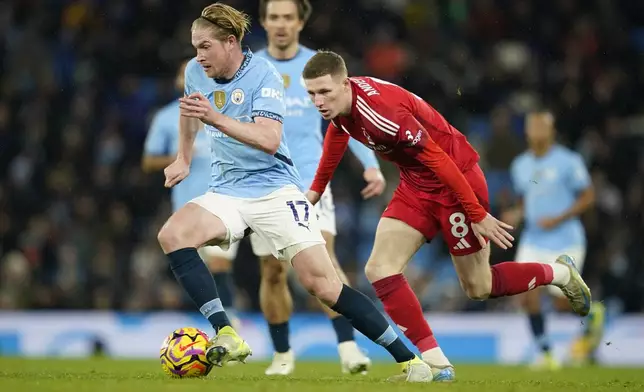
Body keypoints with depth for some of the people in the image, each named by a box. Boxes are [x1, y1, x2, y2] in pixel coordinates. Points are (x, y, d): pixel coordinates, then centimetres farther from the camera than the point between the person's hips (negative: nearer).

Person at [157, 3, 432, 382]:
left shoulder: (263, 75, -14)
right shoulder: (196, 72, 4)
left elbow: (269, 140, -28)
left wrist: (216, 119, -37)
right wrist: (184, 158, 31)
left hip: (276, 190, -5)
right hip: (227, 192, 5)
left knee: (323, 283, -14)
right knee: (172, 235, -24)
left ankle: (410, 360, -3)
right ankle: (228, 339, -27)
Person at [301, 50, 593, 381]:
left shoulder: (380, 112, -34)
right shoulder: (340, 101, -8)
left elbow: (438, 159, -29)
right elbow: (337, 132, 19)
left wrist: (478, 215, -25)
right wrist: (316, 188, 28)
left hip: (455, 181, -8)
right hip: (416, 186, 8)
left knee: (478, 288, 6)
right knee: (379, 269, -6)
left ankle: (560, 273, 30)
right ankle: (435, 362, -4)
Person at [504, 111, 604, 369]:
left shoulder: (568, 162, -9)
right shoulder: (520, 165, 8)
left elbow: (587, 197, -6)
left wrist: (558, 219, -17)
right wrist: (517, 215, -1)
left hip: (565, 242, -5)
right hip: (532, 241, 5)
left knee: (562, 303, -4)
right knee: (528, 296, -10)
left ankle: (593, 314, 30)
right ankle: (545, 353, 2)